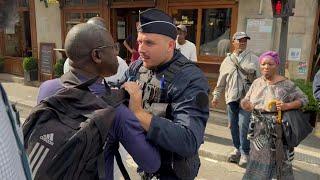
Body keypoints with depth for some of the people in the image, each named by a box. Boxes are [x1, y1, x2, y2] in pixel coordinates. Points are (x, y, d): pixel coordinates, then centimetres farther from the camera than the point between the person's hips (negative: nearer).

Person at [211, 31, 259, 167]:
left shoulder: (253, 59, 5)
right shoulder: (227, 60, 12)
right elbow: (221, 81, 15)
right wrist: (216, 96, 13)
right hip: (231, 98, 3)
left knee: (243, 125, -8)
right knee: (233, 125, 10)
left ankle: (245, 153, 8)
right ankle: (237, 149, 28)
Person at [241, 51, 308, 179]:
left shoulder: (286, 84, -8)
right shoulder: (257, 82, 5)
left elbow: (303, 99, -3)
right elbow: (246, 101, 10)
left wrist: (287, 106, -18)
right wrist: (246, 105, -13)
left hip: (277, 131, -4)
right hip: (259, 131, 4)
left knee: (277, 162, 5)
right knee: (257, 161, 14)